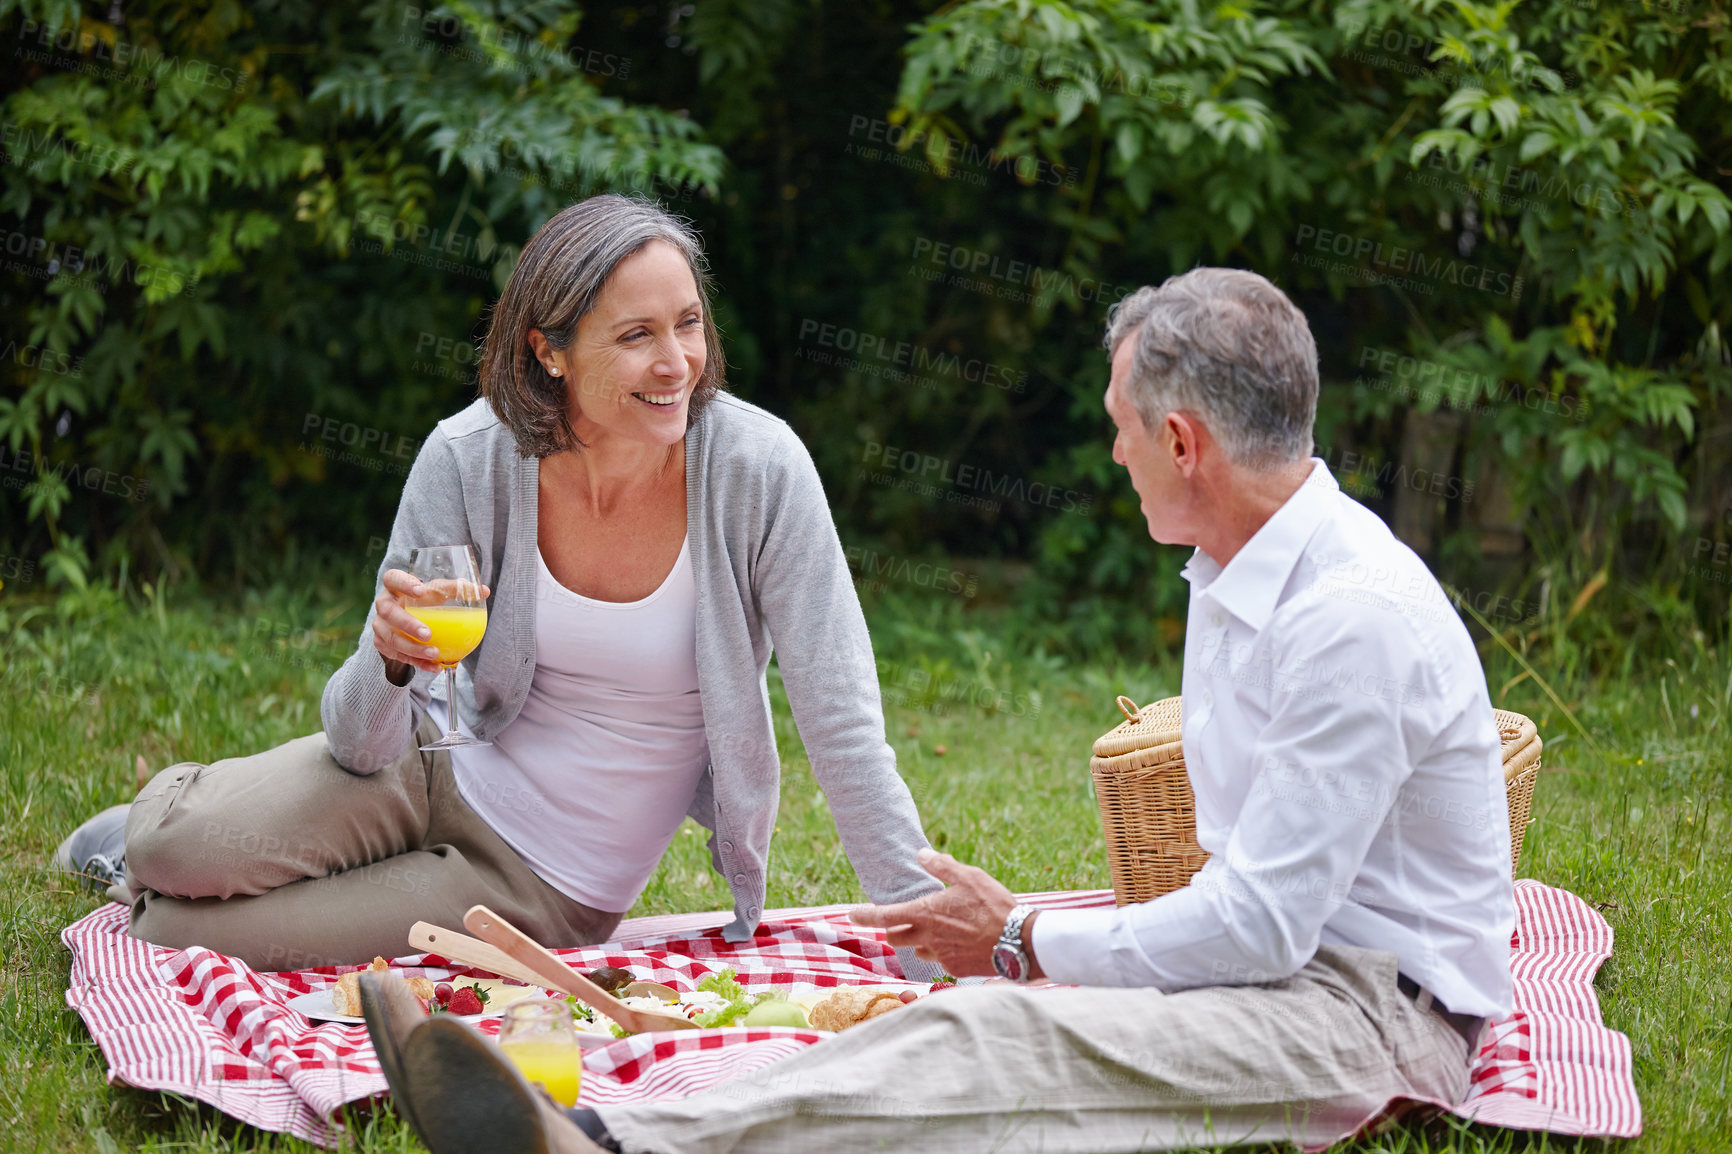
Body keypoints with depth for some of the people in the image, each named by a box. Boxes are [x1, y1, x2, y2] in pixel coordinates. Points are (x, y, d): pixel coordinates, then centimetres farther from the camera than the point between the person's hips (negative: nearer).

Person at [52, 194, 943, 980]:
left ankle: (147, 902, 23)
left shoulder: (757, 468, -22)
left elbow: (843, 725, -15)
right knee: (181, 850, -21)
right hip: (443, 769, 2)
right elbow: (364, 746, -11)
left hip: (547, 884, -2)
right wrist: (391, 659, -34)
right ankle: (165, 818, 19)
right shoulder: (470, 459, -15)